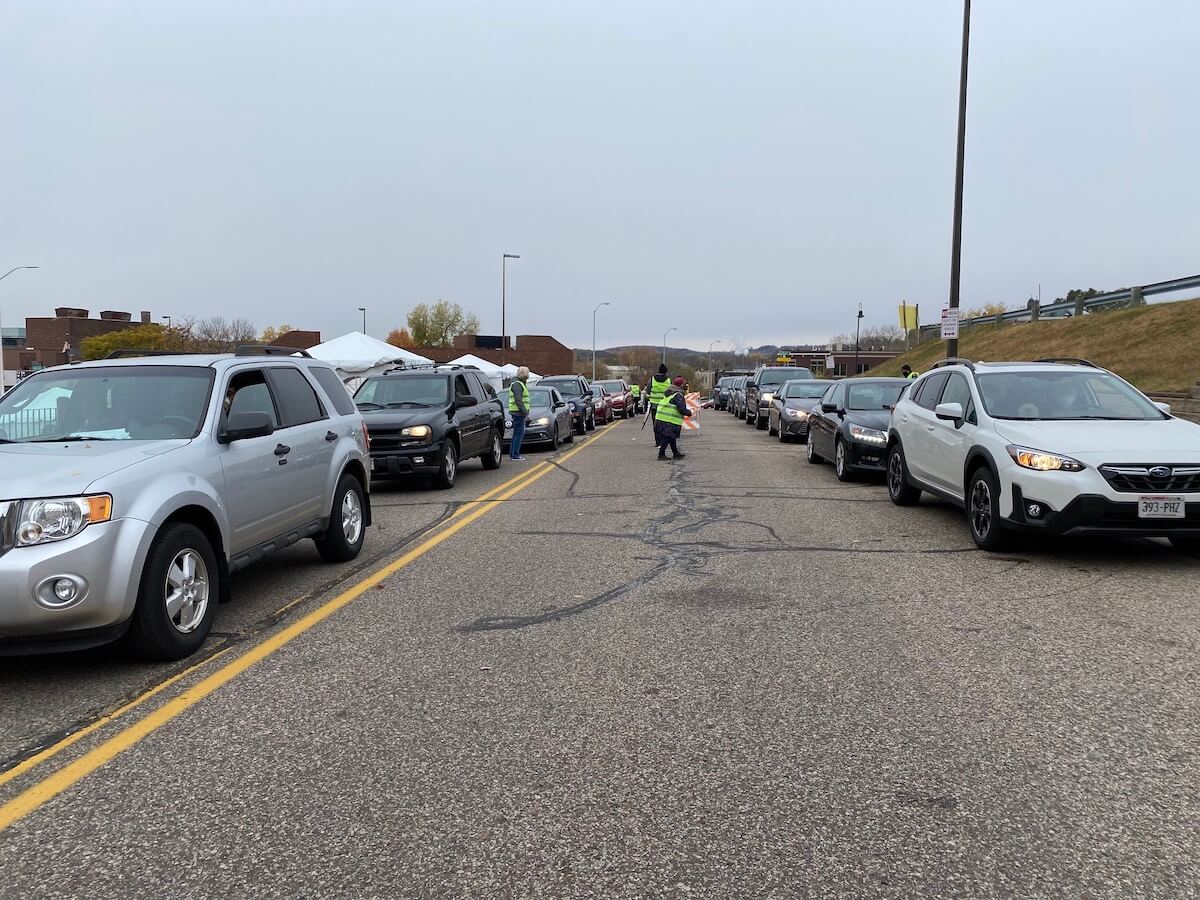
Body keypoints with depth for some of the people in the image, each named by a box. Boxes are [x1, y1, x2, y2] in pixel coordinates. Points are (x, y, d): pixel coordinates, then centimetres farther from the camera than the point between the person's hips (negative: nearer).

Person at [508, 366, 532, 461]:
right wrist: (526, 412, -22)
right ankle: (515, 456, -9)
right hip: (518, 412, -11)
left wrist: (525, 412, 19)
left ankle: (512, 454, 19)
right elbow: (518, 400, -22)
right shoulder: (517, 384, -14)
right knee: (519, 433, -10)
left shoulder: (521, 384, 19)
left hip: (519, 413, 11)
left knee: (517, 433, 14)